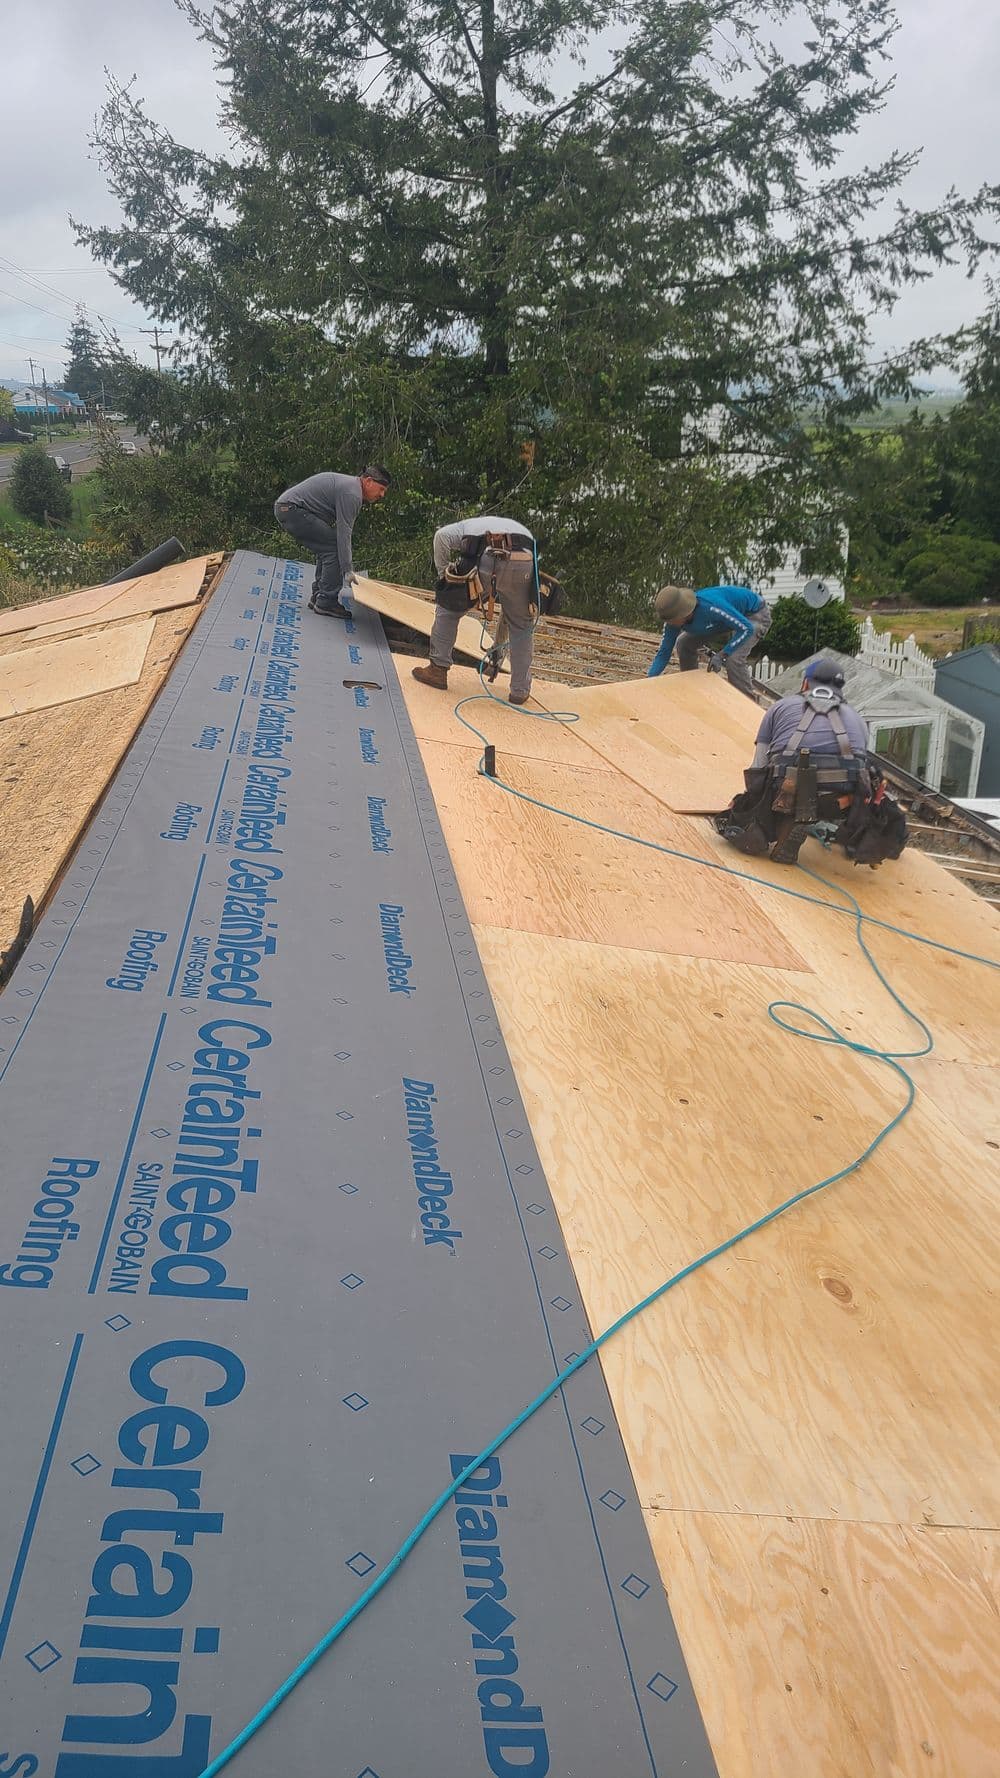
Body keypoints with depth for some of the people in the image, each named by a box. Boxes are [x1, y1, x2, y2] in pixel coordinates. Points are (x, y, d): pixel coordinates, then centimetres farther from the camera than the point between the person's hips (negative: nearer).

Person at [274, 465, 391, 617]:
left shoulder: (349, 484, 19)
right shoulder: (351, 493, -14)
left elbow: (342, 529, 21)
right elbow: (344, 533, -19)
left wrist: (347, 567, 18)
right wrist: (347, 571, -20)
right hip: (293, 508, -11)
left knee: (327, 547, 15)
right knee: (334, 547, -11)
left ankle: (318, 597, 16)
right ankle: (326, 602, -10)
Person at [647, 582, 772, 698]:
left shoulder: (711, 607, -42)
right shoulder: (673, 620, -20)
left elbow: (746, 628, -36)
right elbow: (664, 652, -10)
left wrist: (721, 655, -41)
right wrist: (649, 679, -21)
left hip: (755, 613, -7)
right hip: (732, 614, 8)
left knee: (733, 659, -29)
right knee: (684, 643, 2)